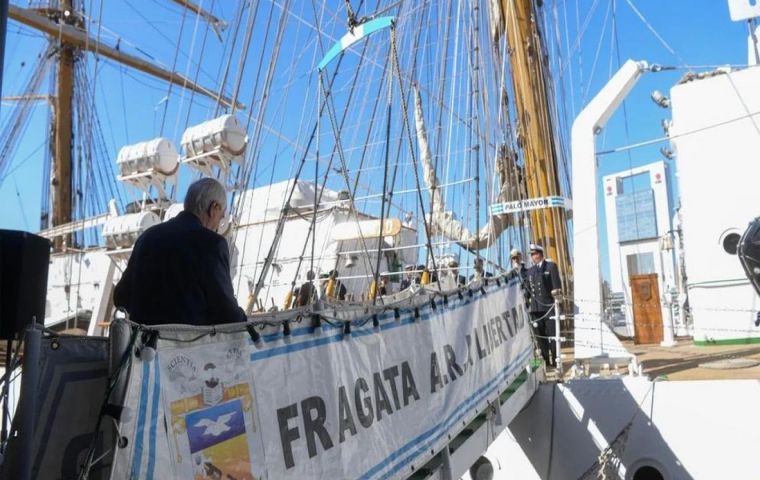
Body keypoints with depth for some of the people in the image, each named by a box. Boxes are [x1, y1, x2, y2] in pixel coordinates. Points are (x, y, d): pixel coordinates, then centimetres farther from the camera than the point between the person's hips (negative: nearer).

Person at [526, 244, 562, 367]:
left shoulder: (551, 266, 3)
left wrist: (556, 295, -16)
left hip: (549, 306, -5)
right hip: (535, 307, 5)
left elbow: (556, 284, -5)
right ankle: (545, 359, 12)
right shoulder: (530, 270, 16)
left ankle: (554, 359, 3)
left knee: (552, 334, -3)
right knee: (540, 335, 5)